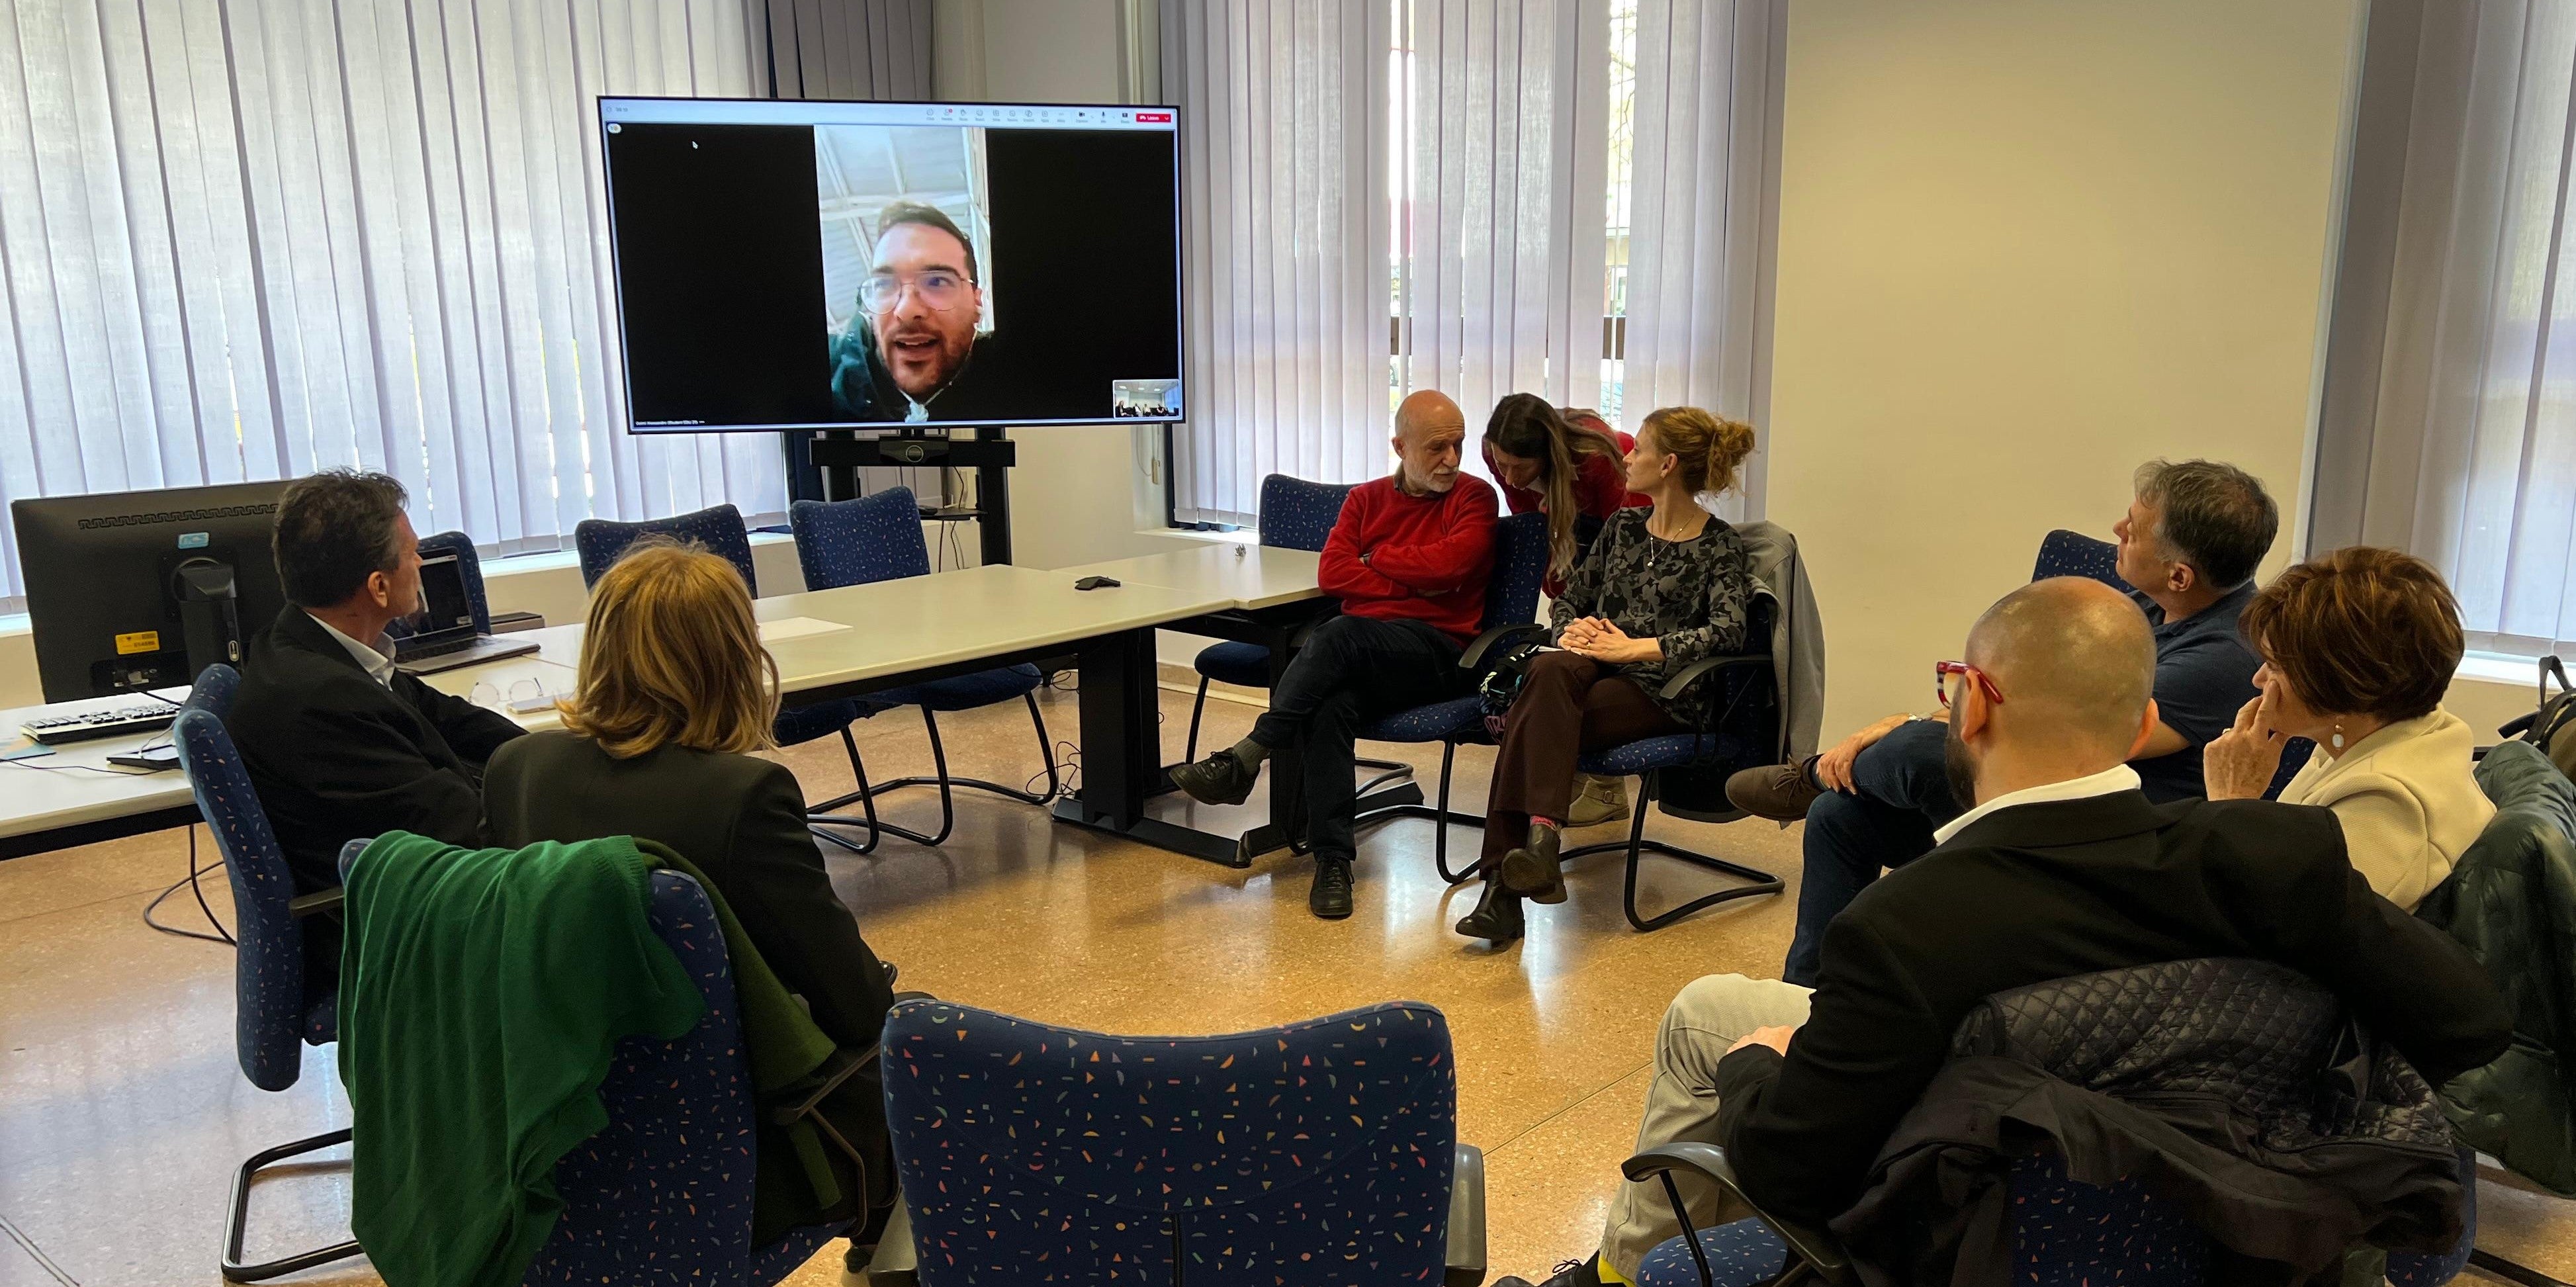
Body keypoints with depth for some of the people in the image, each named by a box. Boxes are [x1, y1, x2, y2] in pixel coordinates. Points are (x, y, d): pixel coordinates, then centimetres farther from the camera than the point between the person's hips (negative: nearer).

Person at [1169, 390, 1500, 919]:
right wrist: (1413, 583, -4)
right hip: (1362, 657, 3)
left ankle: (1246, 759, -31)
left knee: (1341, 634, -33)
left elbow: (1450, 562, -12)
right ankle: (1332, 859, -29)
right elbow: (1332, 574, 4)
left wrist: (1377, 558, 2)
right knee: (1331, 706, -32)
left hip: (1440, 653, -3)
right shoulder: (1367, 499, 18)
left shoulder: (1474, 497, 7)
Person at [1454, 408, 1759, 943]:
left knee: (1535, 720, -31)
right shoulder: (1623, 526, 19)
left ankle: (1504, 886, -37)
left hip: (1661, 693, -5)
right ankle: (1541, 837, -45)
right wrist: (1571, 628, -2)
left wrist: (1637, 647, -22)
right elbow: (1568, 599, 23)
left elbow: (1728, 631, -17)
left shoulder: (1719, 547, 1)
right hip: (1598, 669, 5)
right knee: (1551, 670, -34)